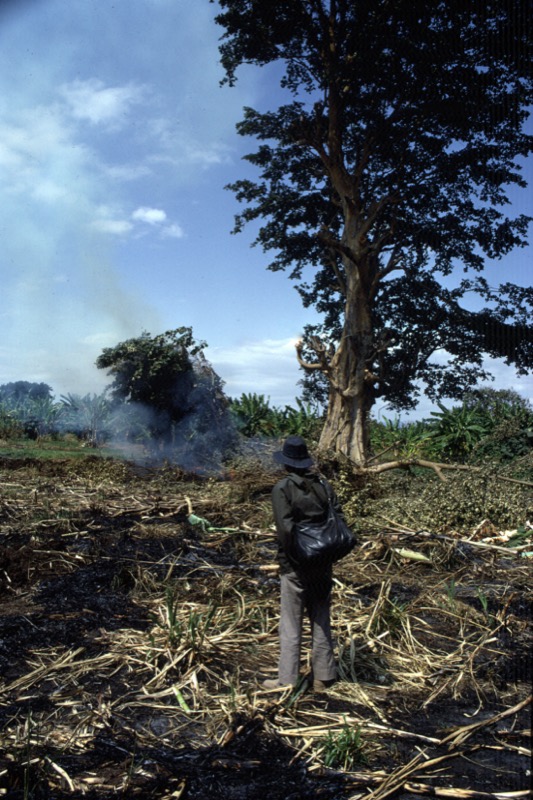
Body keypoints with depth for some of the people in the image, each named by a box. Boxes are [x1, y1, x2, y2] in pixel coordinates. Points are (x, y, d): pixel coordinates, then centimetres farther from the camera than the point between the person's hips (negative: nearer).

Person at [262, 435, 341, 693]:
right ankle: (323, 677, 23)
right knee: (321, 621, 15)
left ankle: (287, 680, 12)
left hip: (295, 566, -5)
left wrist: (292, 556, -7)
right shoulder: (322, 484, 3)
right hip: (322, 564, 5)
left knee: (291, 624, 5)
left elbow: (285, 528, -20)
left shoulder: (282, 488, -12)